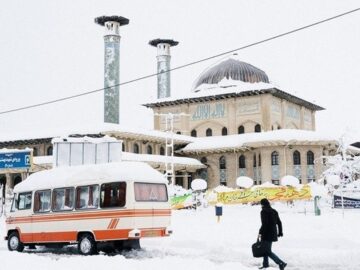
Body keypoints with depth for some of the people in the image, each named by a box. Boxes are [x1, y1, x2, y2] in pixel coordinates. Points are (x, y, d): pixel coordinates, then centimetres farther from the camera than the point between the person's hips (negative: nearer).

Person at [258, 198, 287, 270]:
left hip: (267, 234, -9)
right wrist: (280, 232, 21)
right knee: (265, 249, 21)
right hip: (273, 233, 9)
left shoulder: (264, 211, -12)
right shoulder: (274, 211, 12)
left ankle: (281, 263, -16)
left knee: (268, 252, -6)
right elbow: (279, 222, 15)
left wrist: (260, 232, -15)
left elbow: (264, 224, -21)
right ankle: (265, 264, 26)